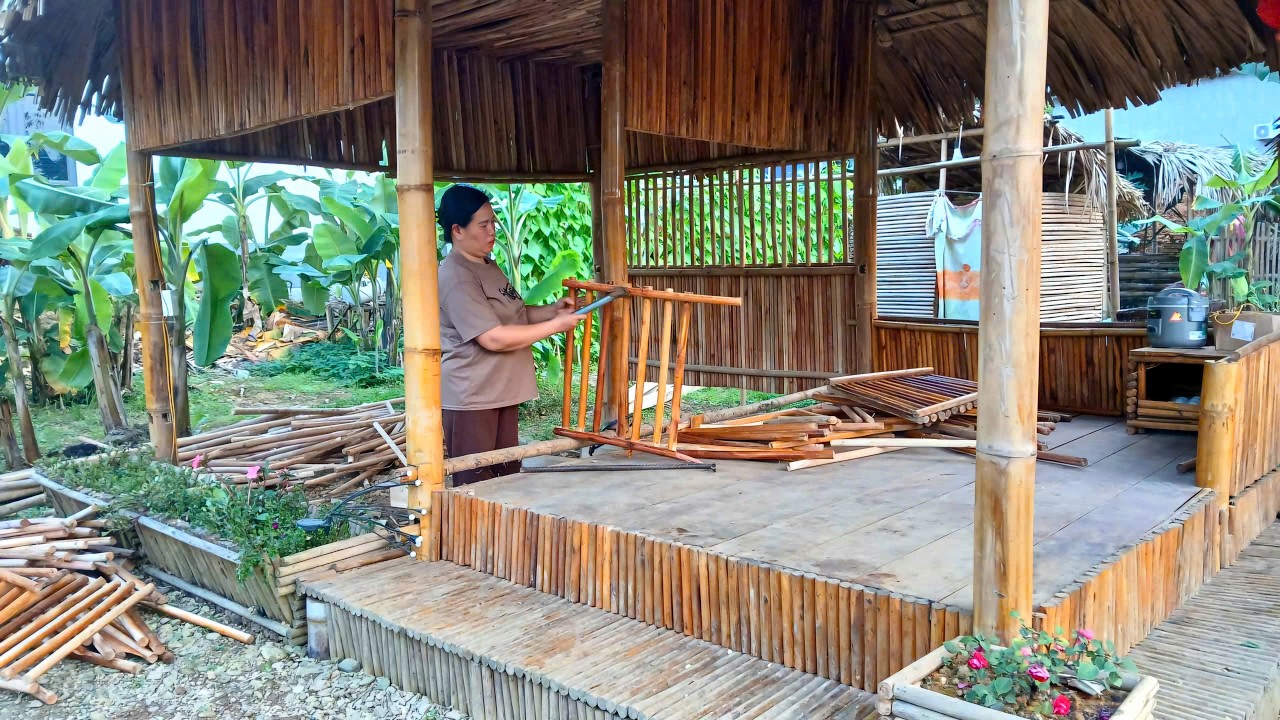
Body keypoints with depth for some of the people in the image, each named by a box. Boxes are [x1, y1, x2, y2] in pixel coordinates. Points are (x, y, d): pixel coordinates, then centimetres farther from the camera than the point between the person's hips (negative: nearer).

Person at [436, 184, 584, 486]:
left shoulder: (488, 265, 11)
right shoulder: (456, 278, -19)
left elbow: (512, 314, 22)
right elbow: (495, 338, -24)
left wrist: (552, 309, 5)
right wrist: (555, 325, -18)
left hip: (502, 392, 10)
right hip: (472, 398, -9)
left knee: (508, 477, 16)